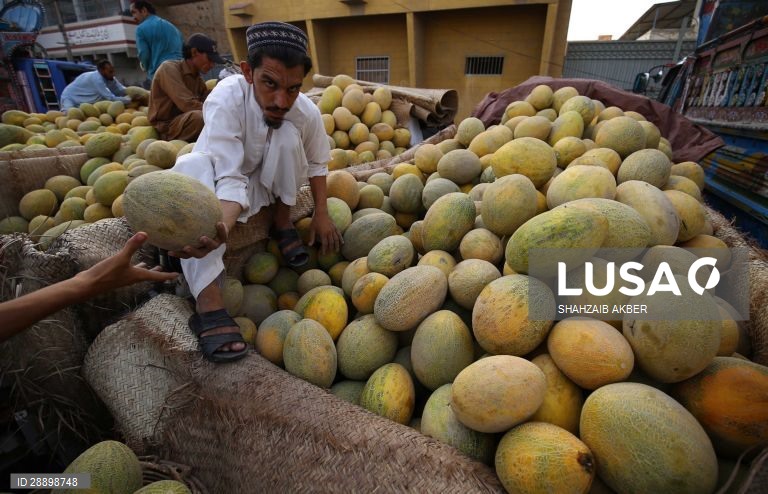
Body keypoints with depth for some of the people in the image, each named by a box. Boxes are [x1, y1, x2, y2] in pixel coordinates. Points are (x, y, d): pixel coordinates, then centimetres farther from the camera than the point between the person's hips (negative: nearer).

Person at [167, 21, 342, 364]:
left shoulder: (307, 112, -21)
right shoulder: (226, 100, -30)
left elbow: (316, 162, -2)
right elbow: (231, 180, -38)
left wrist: (321, 214, -8)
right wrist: (218, 228, -57)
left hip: (266, 183, 2)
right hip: (217, 184, -1)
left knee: (288, 134, -26)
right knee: (192, 164, -37)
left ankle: (282, 223, -7)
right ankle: (207, 299, -43)